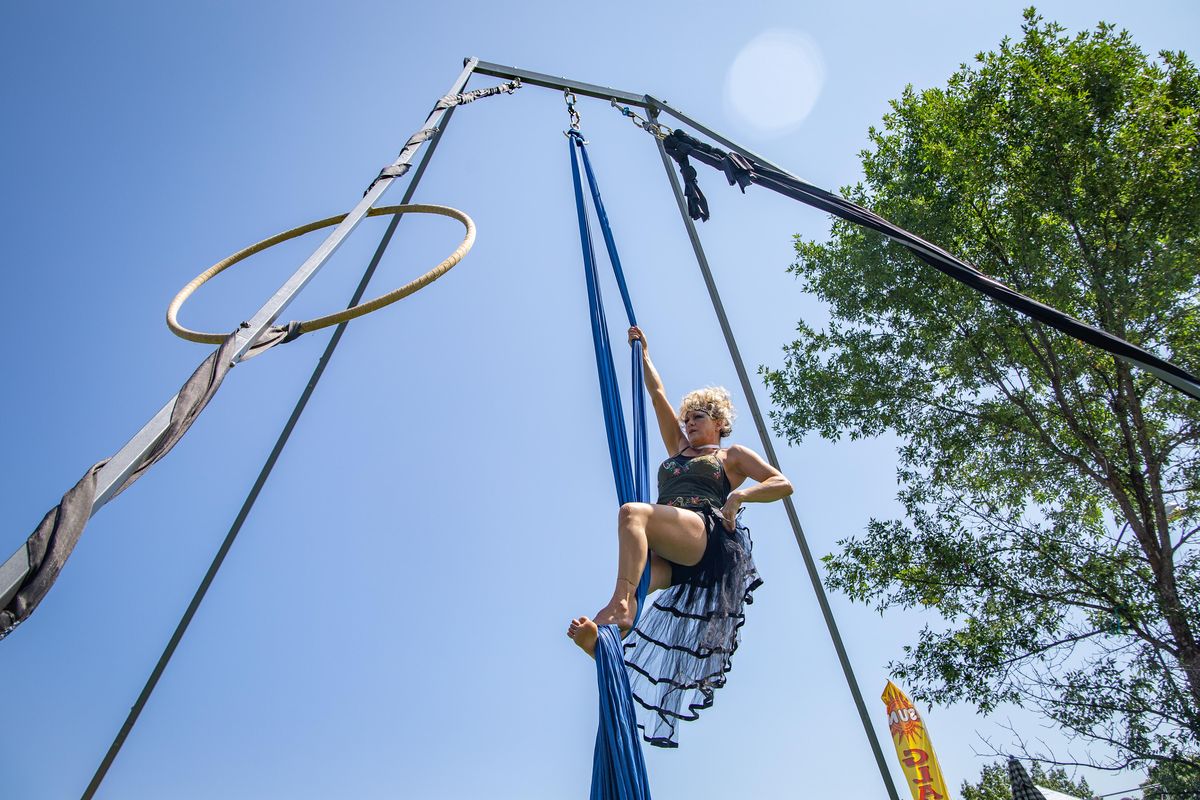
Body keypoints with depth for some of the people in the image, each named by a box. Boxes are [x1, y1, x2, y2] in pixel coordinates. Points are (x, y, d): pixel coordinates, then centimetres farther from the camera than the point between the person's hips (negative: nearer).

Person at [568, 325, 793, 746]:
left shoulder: (733, 455, 24)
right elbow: (657, 392, 37)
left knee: (631, 512, -34)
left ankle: (620, 607, -48)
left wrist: (739, 494, -6)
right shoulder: (677, 447, 36)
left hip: (707, 535, -5)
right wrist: (642, 351, 39)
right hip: (668, 555, 5)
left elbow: (783, 484, 11)